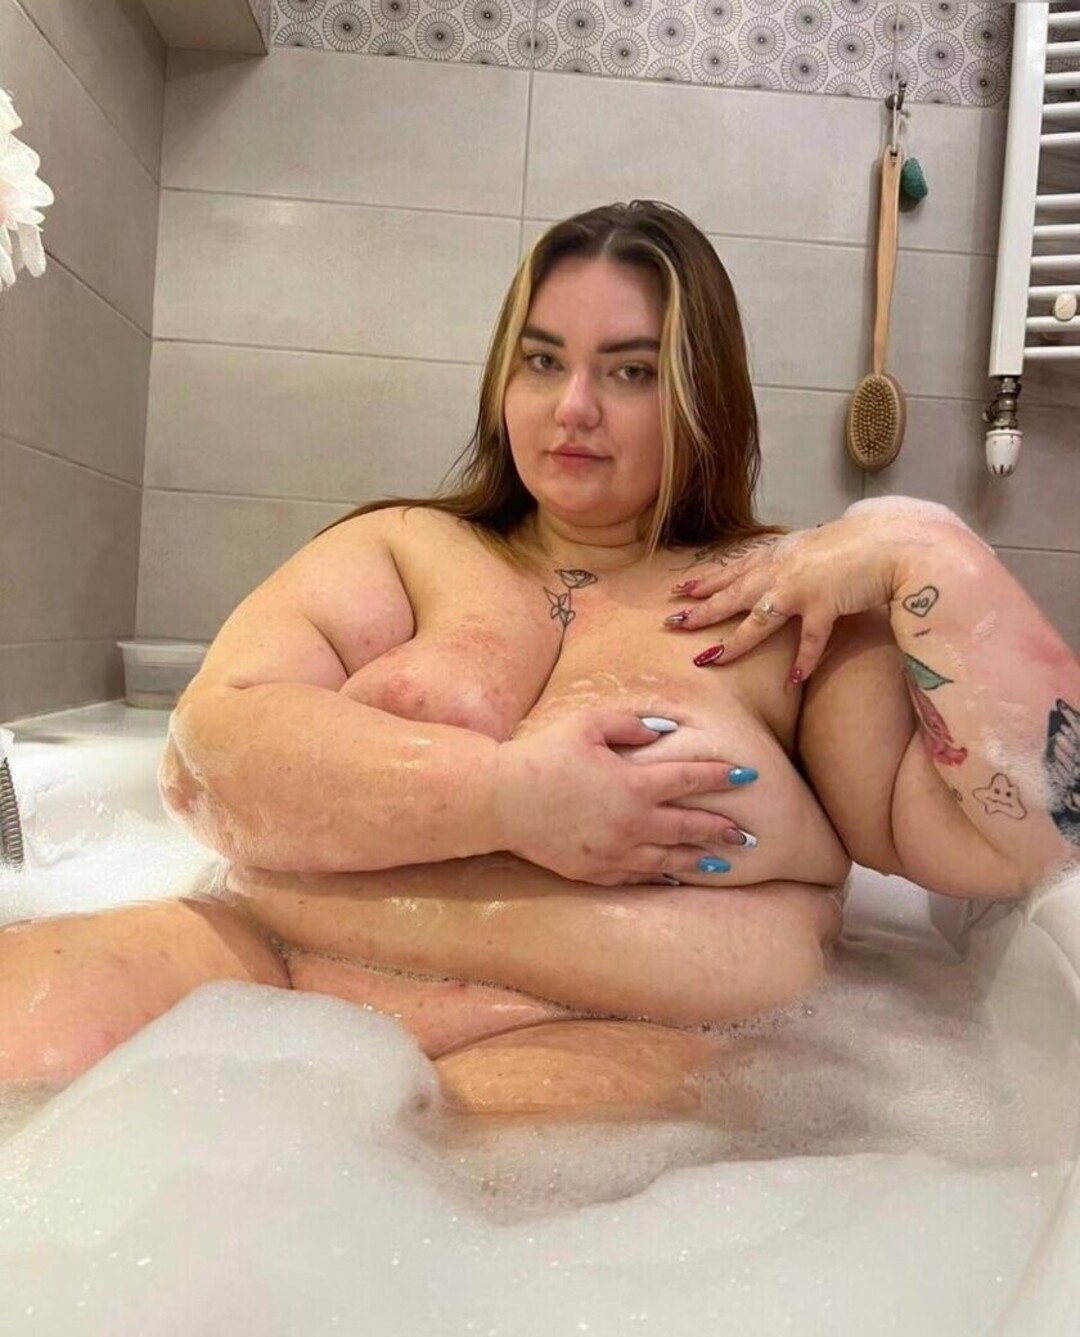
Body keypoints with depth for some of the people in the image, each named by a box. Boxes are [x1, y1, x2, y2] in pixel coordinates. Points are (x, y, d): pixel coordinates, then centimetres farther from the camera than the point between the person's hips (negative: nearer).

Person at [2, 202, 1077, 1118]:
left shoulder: (797, 611, 8)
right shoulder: (402, 550, 13)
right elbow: (210, 751, -1)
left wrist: (921, 552, -6)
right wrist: (508, 796, -13)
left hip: (615, 1044, -1)